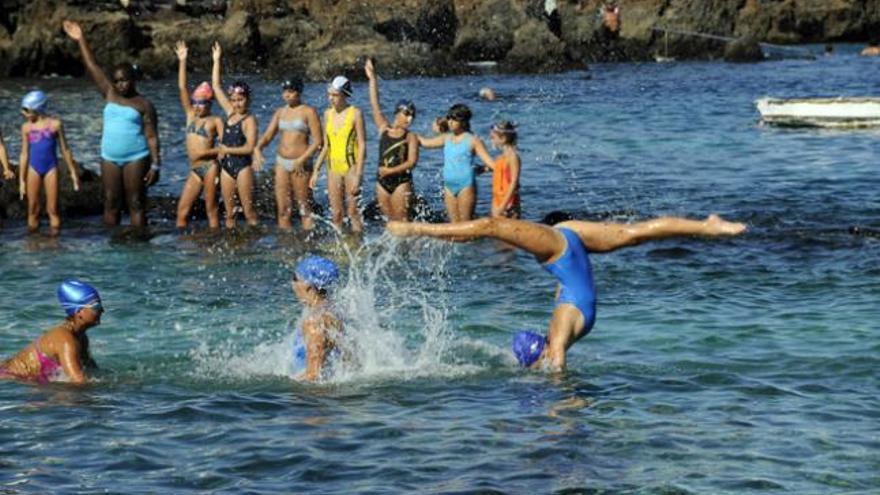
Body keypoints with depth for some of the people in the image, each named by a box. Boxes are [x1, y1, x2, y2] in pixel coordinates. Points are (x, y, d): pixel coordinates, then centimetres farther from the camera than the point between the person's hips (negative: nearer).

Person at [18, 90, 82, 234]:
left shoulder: (55, 124, -4)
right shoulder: (26, 127, 2)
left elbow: (65, 149, 5)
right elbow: (24, 154, 8)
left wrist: (73, 171, 7)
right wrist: (21, 180, 8)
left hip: (51, 168, -2)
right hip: (33, 169, 2)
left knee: (53, 209, -2)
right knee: (32, 208, 3)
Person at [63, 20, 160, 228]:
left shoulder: (144, 104, -4)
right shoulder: (110, 95, 9)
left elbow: (152, 137, -6)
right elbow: (92, 68, 7)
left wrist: (155, 164, -13)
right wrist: (81, 40, 4)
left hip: (136, 158, -5)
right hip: (110, 158, 5)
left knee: (136, 204, -2)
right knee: (111, 205, 5)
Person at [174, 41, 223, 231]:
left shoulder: (215, 121, 1)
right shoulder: (191, 115, 14)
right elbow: (182, 89, 10)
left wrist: (206, 152, -15)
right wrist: (182, 61, 6)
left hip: (210, 166, -5)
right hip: (194, 169, 5)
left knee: (211, 209, -3)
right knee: (182, 210, -1)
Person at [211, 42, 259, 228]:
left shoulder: (249, 120, -8)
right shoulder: (230, 112, 9)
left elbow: (250, 147, -17)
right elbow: (216, 87, 14)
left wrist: (227, 150, -10)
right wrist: (216, 61, 12)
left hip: (243, 167, -7)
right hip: (226, 166, 7)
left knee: (248, 211, -5)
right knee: (229, 212, 7)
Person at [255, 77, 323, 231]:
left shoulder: (308, 112, -5)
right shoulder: (280, 112, 12)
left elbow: (318, 141, -10)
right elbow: (268, 135, 9)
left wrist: (301, 159, -20)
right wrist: (258, 148, -13)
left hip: (300, 164, -5)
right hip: (282, 162, 5)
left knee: (304, 208, -2)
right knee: (283, 209, 4)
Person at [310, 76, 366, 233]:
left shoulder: (355, 114, -8)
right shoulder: (328, 114, 9)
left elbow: (362, 145, -9)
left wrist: (358, 175, -15)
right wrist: (316, 170, 12)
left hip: (351, 167, -5)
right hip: (333, 168, 5)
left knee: (352, 211, -6)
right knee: (336, 213, 6)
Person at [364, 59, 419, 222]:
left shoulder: (410, 137, -2)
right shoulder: (384, 129, 8)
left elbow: (412, 161, -12)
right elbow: (375, 105, 7)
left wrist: (391, 170, -20)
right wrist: (372, 78, 4)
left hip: (401, 181, -4)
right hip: (382, 181, 4)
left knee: (401, 220, -7)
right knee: (389, 220, 8)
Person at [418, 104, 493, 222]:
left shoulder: (472, 140, -4)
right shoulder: (446, 138, 11)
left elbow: (488, 161, -8)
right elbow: (424, 142, 23)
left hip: (466, 185, -6)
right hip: (449, 186, 6)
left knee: (465, 223, -4)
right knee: (454, 223, 7)